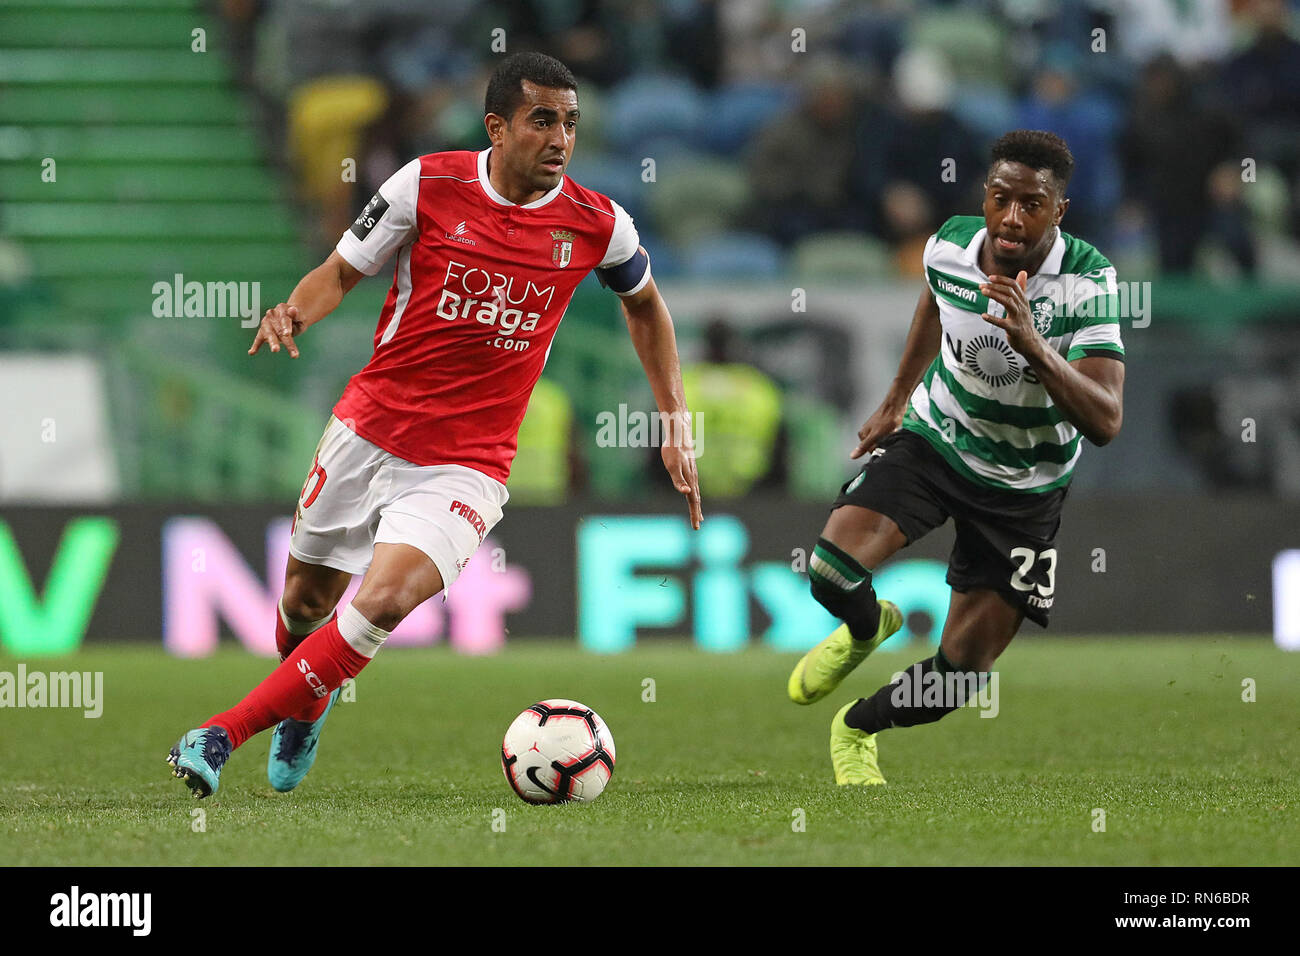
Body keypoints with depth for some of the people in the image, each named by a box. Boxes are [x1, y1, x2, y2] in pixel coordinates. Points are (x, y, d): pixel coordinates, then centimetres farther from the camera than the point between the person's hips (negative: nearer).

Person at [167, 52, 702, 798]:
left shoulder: (597, 225, -3)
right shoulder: (429, 184, -7)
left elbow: (645, 301, 17)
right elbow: (342, 271, 2)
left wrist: (677, 422, 13)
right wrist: (297, 313, -20)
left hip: (466, 467, -1)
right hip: (370, 430, 1)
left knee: (387, 597, -24)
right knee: (307, 600, 14)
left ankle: (223, 735, -18)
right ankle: (306, 701, 50)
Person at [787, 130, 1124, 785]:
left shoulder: (1089, 282, -27)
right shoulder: (949, 246, -17)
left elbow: (1104, 423, -36)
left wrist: (1033, 346, -49)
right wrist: (895, 401, 22)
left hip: (1025, 486, -2)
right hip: (933, 438, 2)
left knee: (962, 673, -1)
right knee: (834, 573, -23)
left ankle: (858, 728, 31)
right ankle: (866, 630, 16)